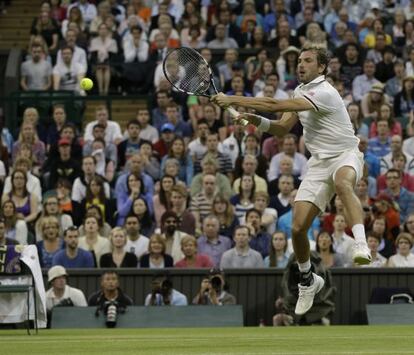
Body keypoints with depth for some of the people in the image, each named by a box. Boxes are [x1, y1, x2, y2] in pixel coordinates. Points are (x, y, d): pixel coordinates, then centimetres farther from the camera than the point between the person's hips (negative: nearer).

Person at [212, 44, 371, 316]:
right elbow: (283, 128, 16)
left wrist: (233, 100, -22)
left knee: (342, 183, -44)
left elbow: (276, 105, -25)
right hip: (319, 163, 7)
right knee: (298, 227, -4)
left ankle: (361, 245, -57)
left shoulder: (324, 92, -18)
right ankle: (308, 281, 19)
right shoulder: (300, 92, 12)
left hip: (345, 155, -7)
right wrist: (258, 121, -5)